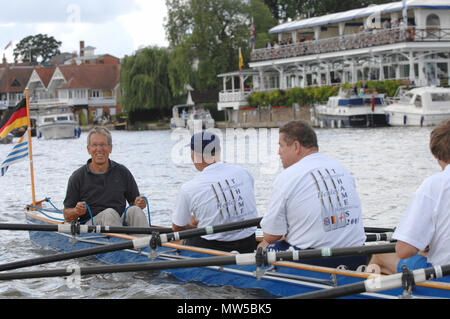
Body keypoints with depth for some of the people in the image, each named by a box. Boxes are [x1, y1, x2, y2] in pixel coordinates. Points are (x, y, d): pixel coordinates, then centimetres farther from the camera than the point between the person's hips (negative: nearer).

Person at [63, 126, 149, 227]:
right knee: (110, 213, -33)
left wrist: (139, 204, -7)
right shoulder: (78, 177, 5)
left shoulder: (123, 172, 11)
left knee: (134, 210, -29)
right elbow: (67, 215, 7)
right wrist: (76, 211, -16)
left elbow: (134, 201, 17)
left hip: (120, 223, 2)